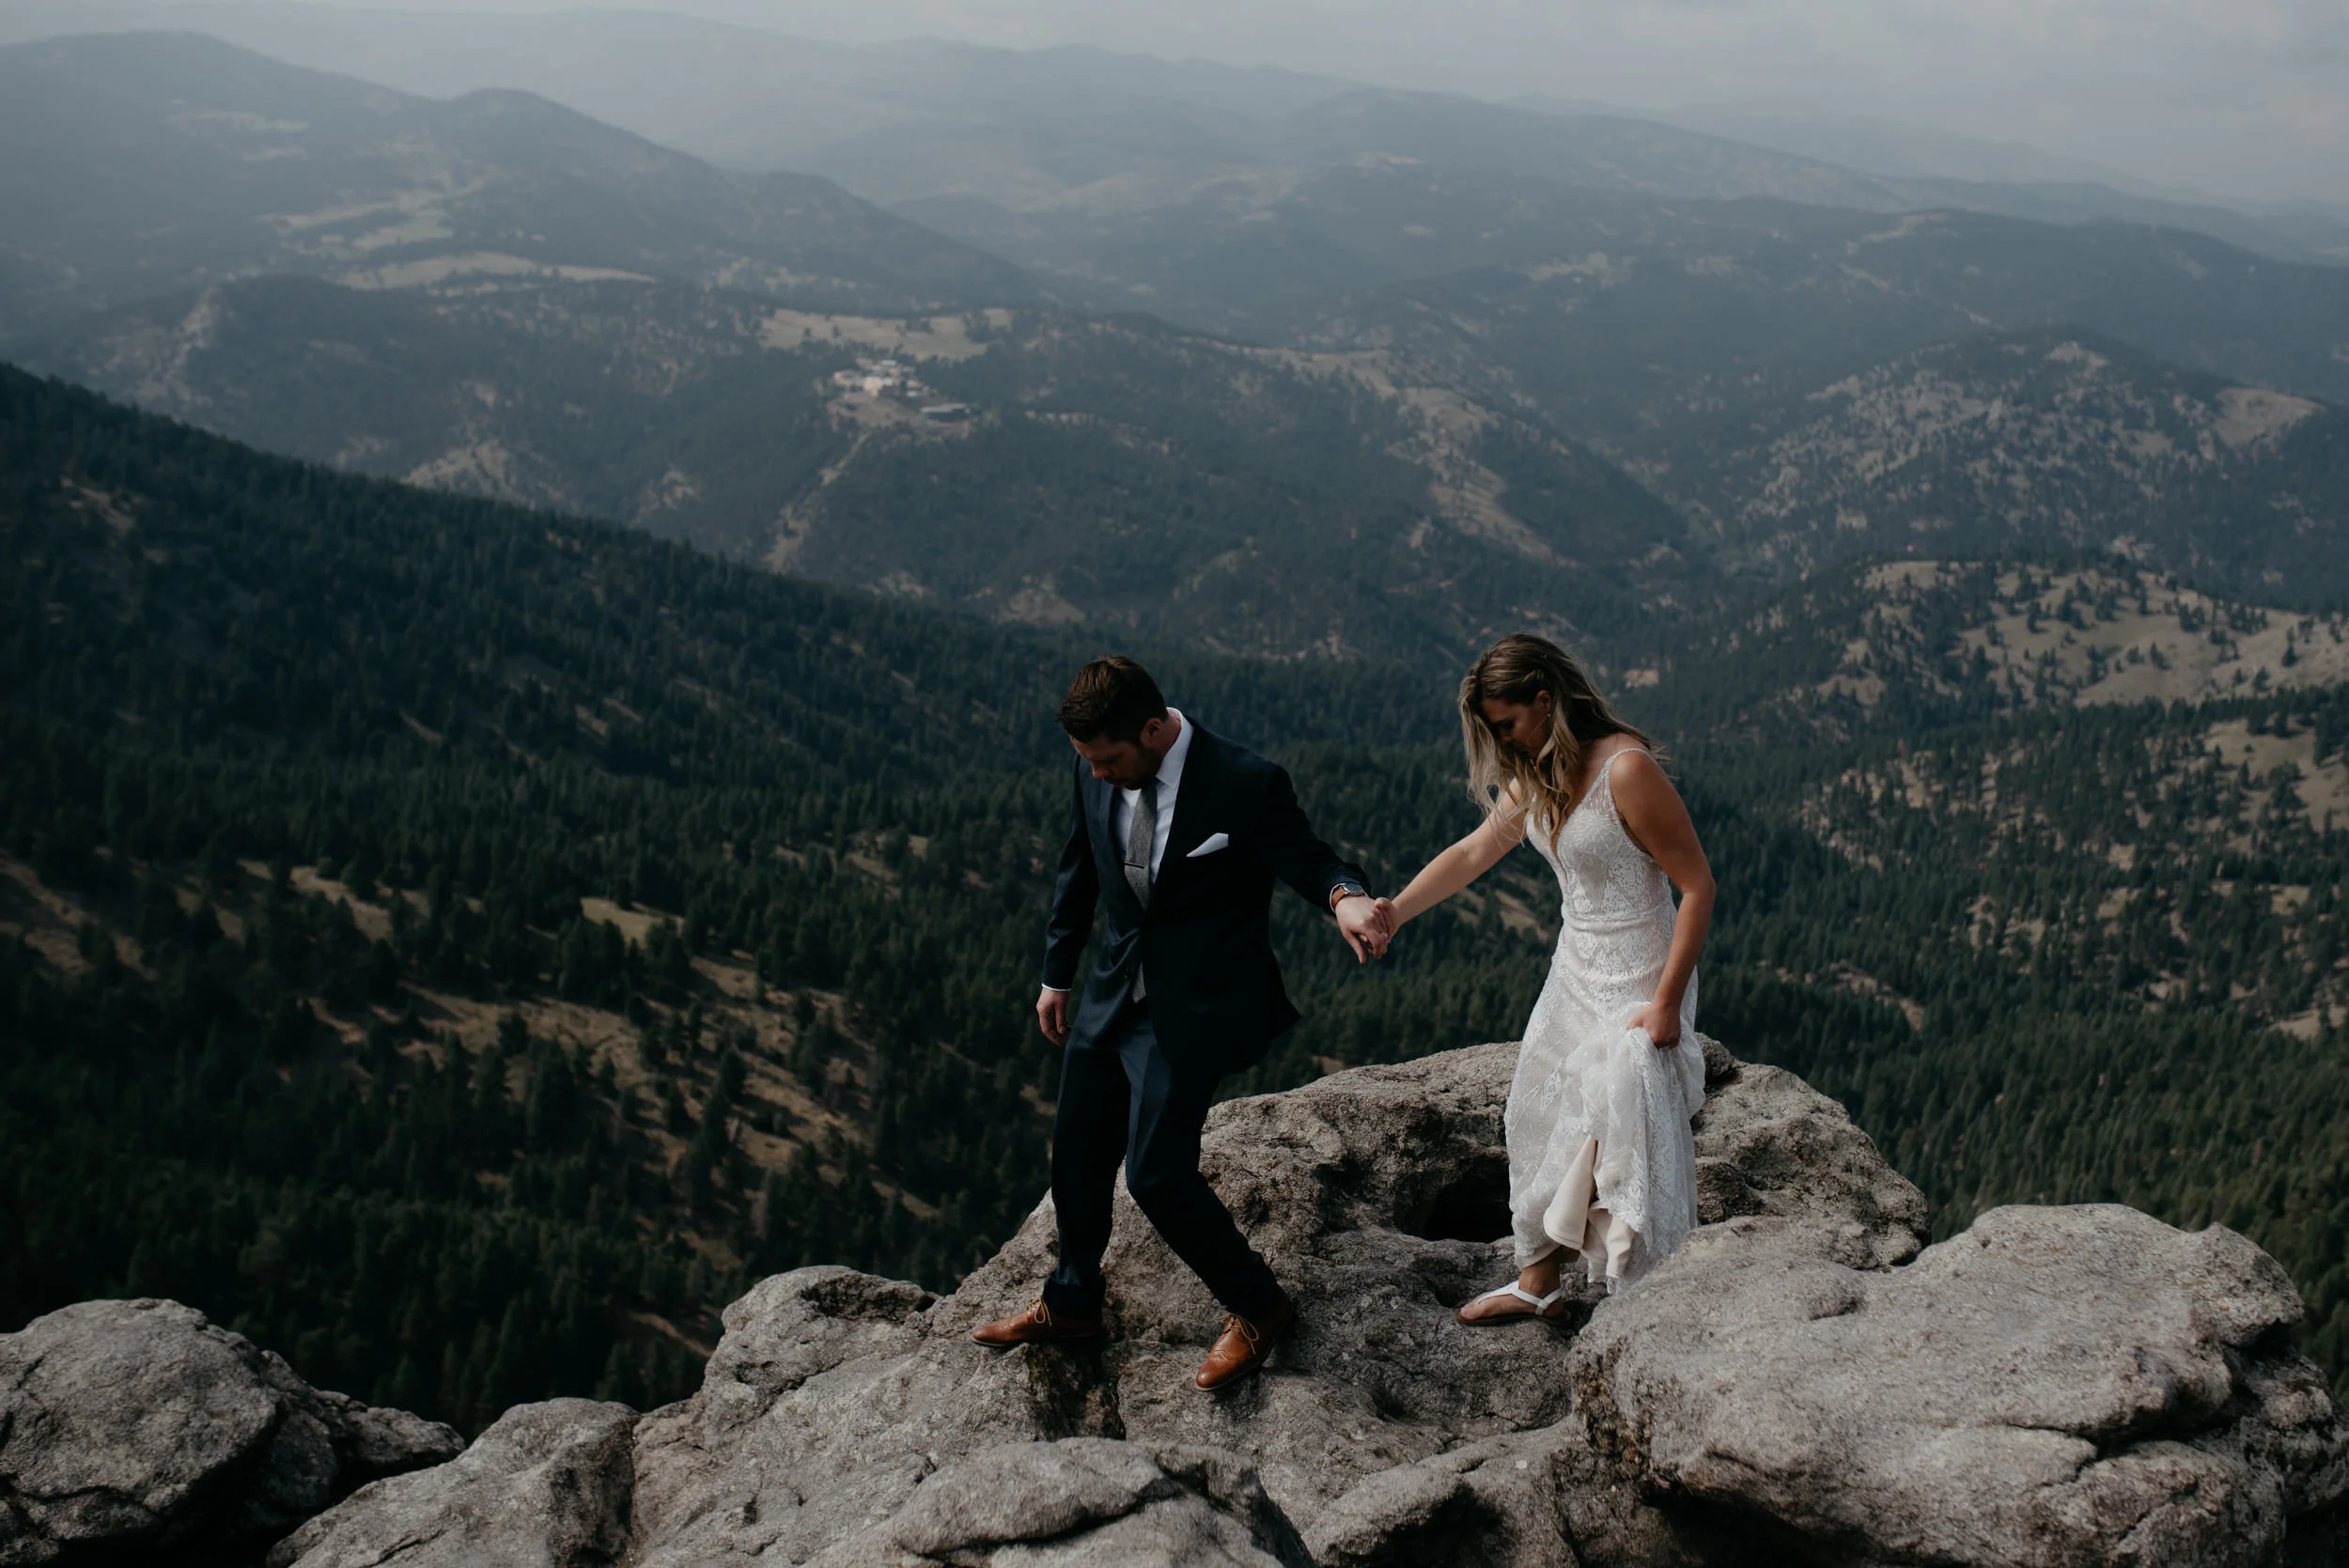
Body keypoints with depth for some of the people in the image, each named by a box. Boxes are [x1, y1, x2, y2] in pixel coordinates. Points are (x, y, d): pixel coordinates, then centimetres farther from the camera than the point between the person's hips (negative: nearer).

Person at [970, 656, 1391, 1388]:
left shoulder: (1246, 783, -22)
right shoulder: (1095, 774, -4)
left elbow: (1308, 859, -12)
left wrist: (1345, 896, -37)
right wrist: (1056, 974, 18)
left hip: (1197, 1002, -6)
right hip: (1116, 988, 6)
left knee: (1156, 1171, -10)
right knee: (1077, 1152, 16)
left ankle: (1258, 1306, 15)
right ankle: (1071, 1302, 41)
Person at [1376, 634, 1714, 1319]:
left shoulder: (1626, 769, -23)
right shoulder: (1535, 777, 4)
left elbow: (1698, 886, -21)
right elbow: (1474, 852, 15)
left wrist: (1666, 1001, -21)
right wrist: (1396, 911, 1)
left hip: (1637, 985, -9)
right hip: (1574, 974, 9)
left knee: (1622, 1134, -7)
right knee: (1542, 1122, 16)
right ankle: (1538, 1282, 32)